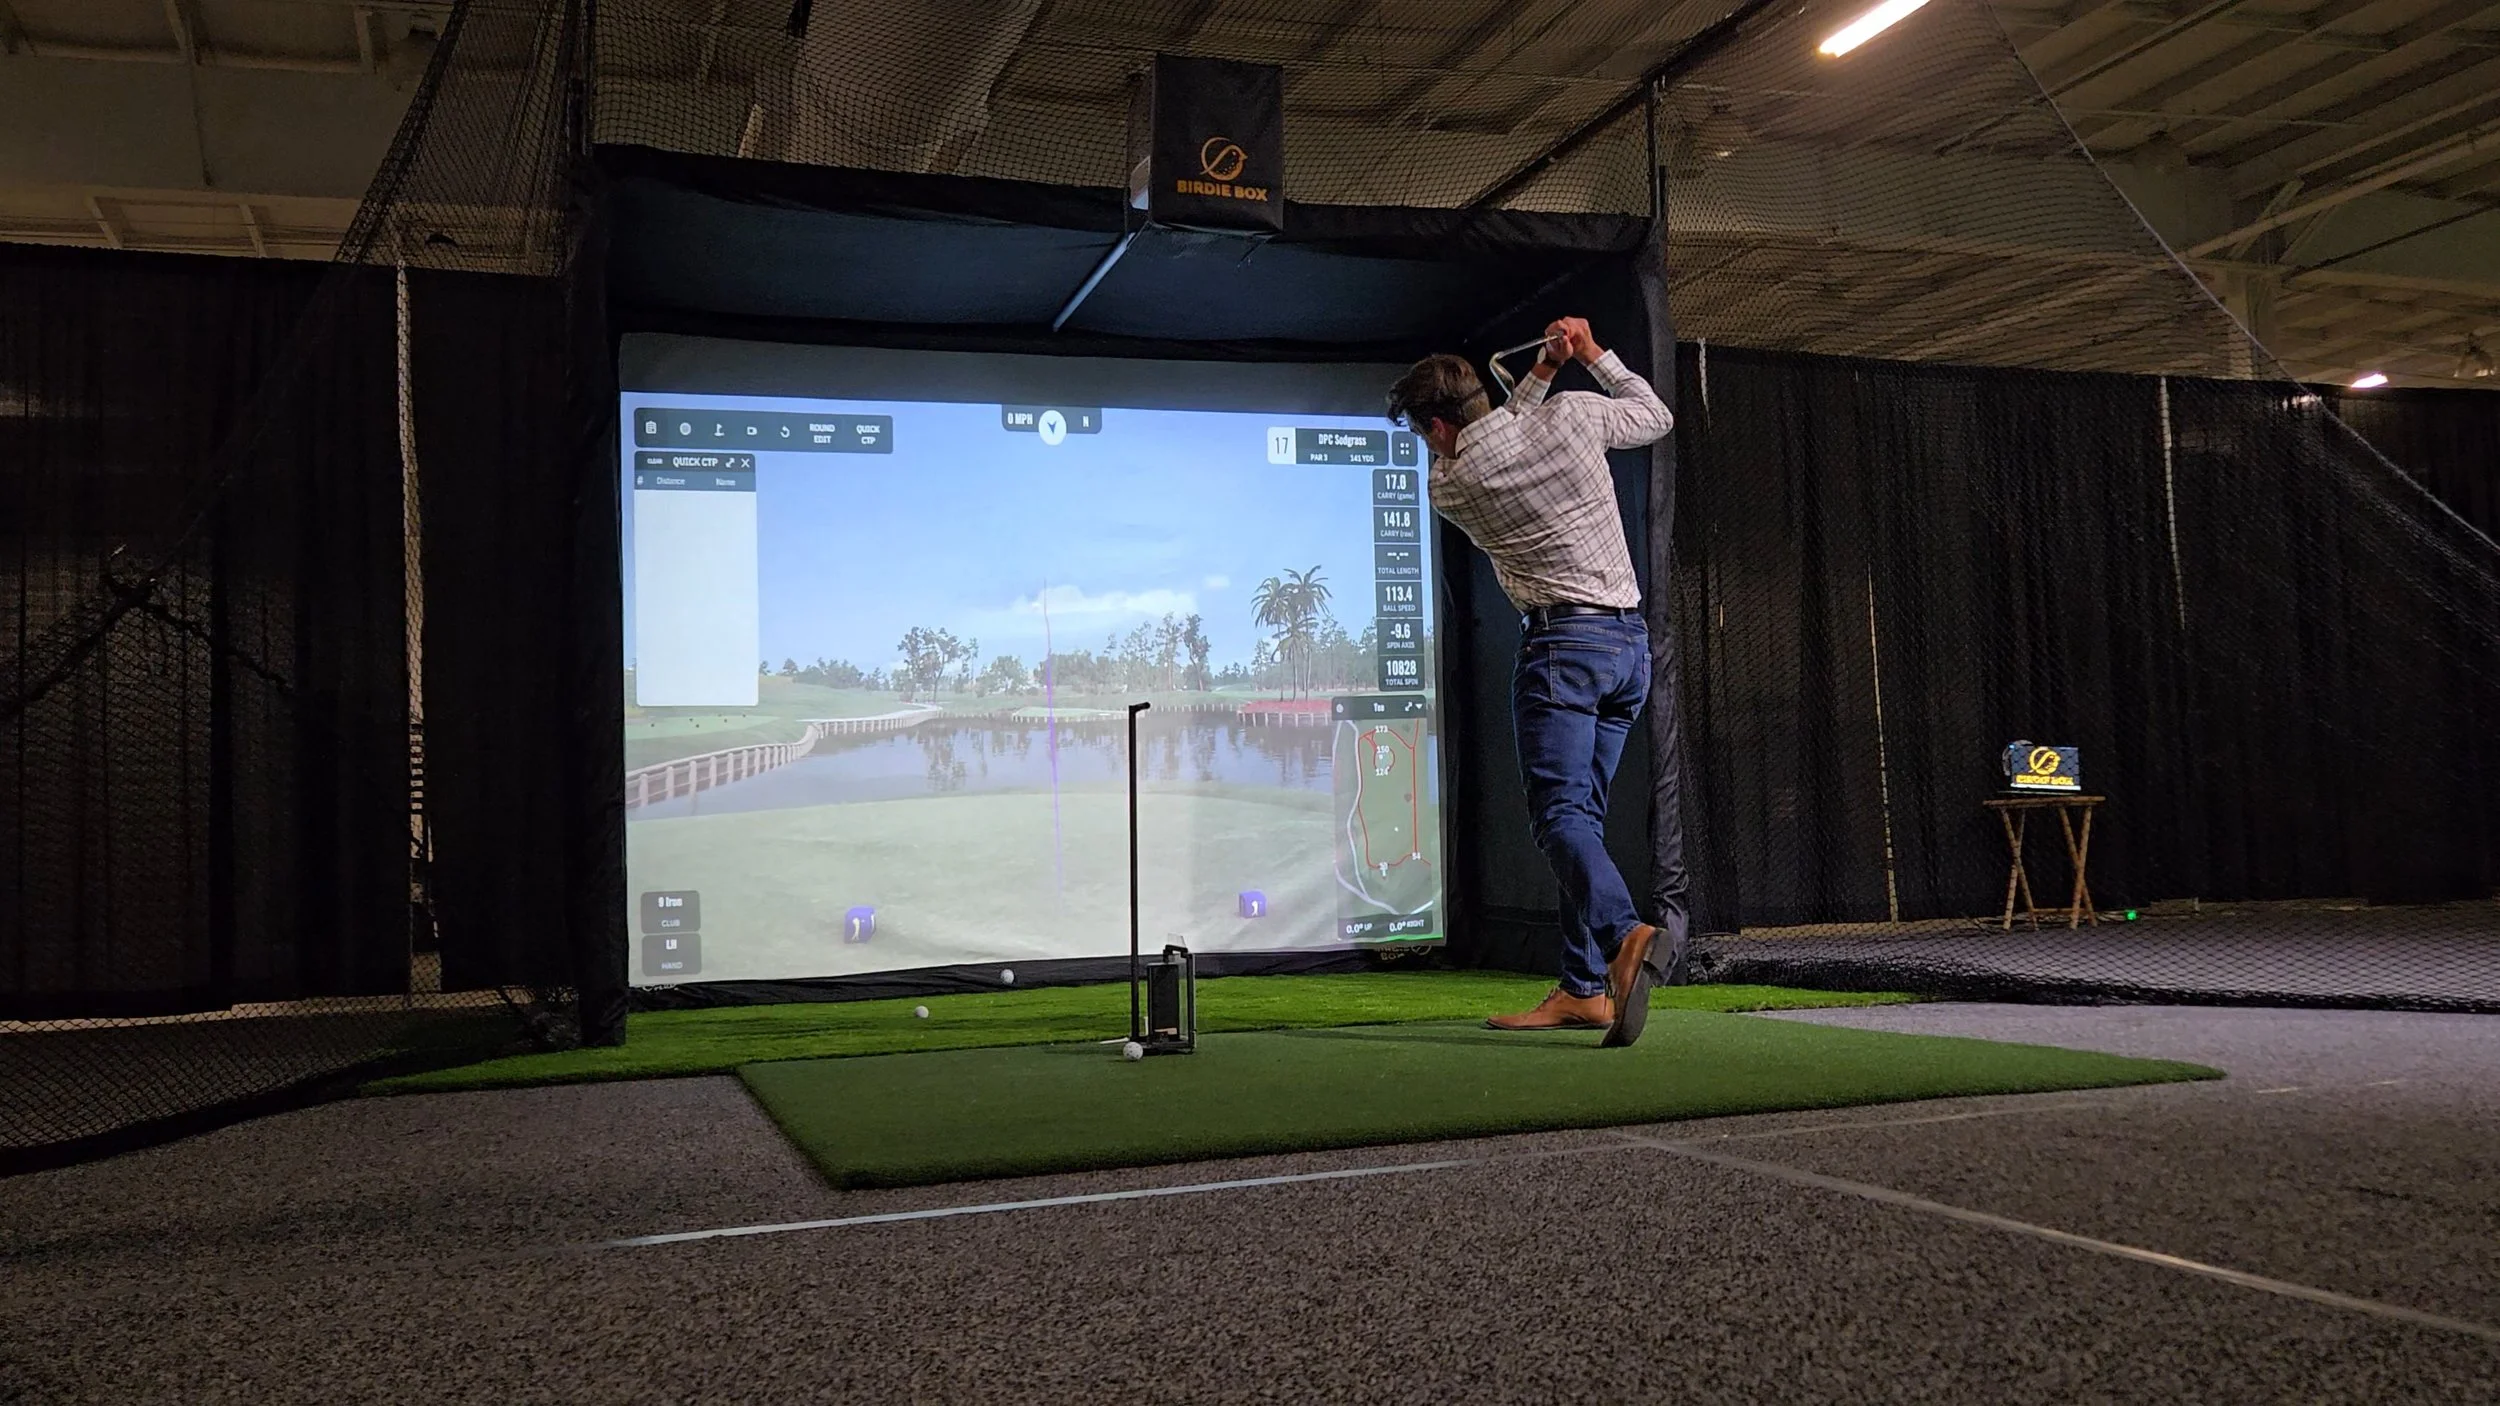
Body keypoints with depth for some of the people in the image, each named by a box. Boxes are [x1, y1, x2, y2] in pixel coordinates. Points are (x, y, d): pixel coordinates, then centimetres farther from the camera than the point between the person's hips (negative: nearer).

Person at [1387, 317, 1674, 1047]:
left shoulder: (1449, 486, -2)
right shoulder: (1572, 415, 3)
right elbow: (1656, 416, 21)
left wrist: (1540, 372, 18)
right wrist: (1592, 354, 26)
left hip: (1562, 641, -6)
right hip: (1631, 639, 6)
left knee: (1559, 811, -13)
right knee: (1582, 812, 9)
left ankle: (1623, 933, -40)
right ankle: (1584, 987, 8)